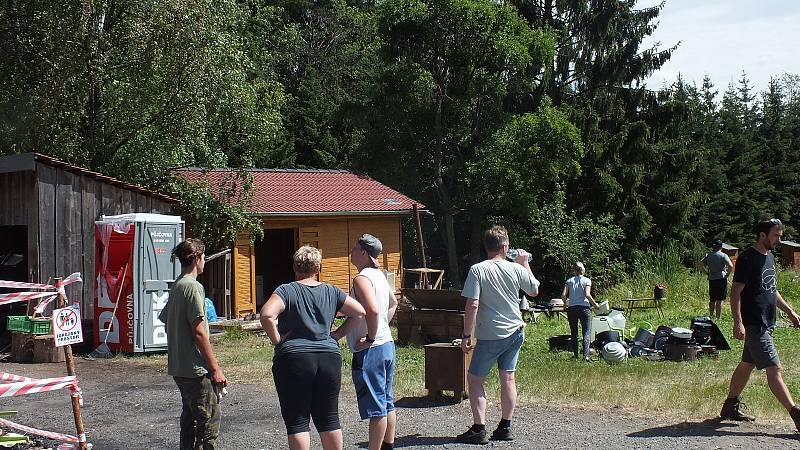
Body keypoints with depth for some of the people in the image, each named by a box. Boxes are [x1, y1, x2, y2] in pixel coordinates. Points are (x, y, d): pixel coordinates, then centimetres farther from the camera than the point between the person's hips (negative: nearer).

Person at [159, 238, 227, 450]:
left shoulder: (175, 286, 14)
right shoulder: (193, 286, -15)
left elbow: (166, 323, 19)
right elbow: (199, 332, -19)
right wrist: (215, 369, -16)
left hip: (178, 367, 10)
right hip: (196, 369, -10)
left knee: (190, 416, 17)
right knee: (210, 418, -5)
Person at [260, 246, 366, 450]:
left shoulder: (287, 291, -3)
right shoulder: (331, 292, 9)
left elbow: (267, 315, -19)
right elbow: (360, 312, 12)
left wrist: (277, 341, -7)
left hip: (294, 358, -4)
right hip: (330, 357, 4)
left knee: (297, 421, 2)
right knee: (328, 418, 14)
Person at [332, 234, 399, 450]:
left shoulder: (362, 279, -17)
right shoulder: (379, 275, 12)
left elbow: (373, 310, -30)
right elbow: (393, 303, 27)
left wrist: (370, 338, -19)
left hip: (370, 350, -10)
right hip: (387, 343, 10)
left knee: (375, 407, -4)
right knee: (387, 402, 17)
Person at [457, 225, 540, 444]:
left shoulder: (477, 270, -13)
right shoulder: (516, 269, -1)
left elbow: (472, 305, -18)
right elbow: (534, 291, 17)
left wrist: (466, 335, -11)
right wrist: (524, 263, 24)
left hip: (490, 336, -4)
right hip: (515, 332, 4)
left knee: (475, 379, 5)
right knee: (508, 378, 13)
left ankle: (479, 430, 0)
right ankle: (505, 427, 17)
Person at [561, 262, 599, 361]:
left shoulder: (569, 281, 7)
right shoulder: (587, 281, 1)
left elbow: (563, 295, -1)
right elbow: (587, 295, -12)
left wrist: (566, 304, 16)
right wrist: (595, 304, 0)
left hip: (571, 308, 2)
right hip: (584, 307, -2)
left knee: (574, 333, 10)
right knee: (586, 331, -1)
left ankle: (575, 355, 8)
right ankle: (586, 355, -14)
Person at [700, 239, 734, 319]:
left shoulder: (708, 256, 6)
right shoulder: (723, 255, -7)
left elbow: (701, 265, 3)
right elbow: (730, 266, -18)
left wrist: (707, 273, 6)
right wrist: (727, 274, -5)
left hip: (711, 280, 4)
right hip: (721, 279, -4)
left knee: (712, 300, 15)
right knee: (720, 300, -2)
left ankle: (711, 315, 22)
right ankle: (718, 317, -4)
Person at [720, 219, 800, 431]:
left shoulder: (770, 257, 14)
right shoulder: (747, 258, -14)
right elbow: (736, 293, -16)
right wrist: (738, 323, -23)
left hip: (766, 323, 9)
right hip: (754, 324, -9)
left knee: (747, 364, 15)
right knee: (774, 368, -11)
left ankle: (730, 407, 25)